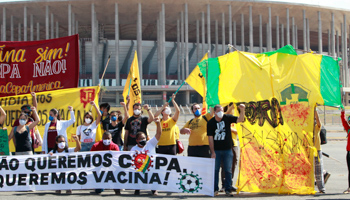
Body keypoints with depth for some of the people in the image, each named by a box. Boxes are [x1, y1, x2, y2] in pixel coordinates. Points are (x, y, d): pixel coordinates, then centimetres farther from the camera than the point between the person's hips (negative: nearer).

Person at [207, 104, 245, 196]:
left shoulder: (227, 118, -2)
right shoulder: (210, 123, -5)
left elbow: (240, 119, -9)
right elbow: (210, 138, -6)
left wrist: (242, 110, -28)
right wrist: (213, 152, -9)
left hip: (227, 149, 1)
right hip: (216, 150, -1)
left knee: (228, 170, 3)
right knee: (215, 170, 3)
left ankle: (228, 189, 9)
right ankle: (215, 189, 12)